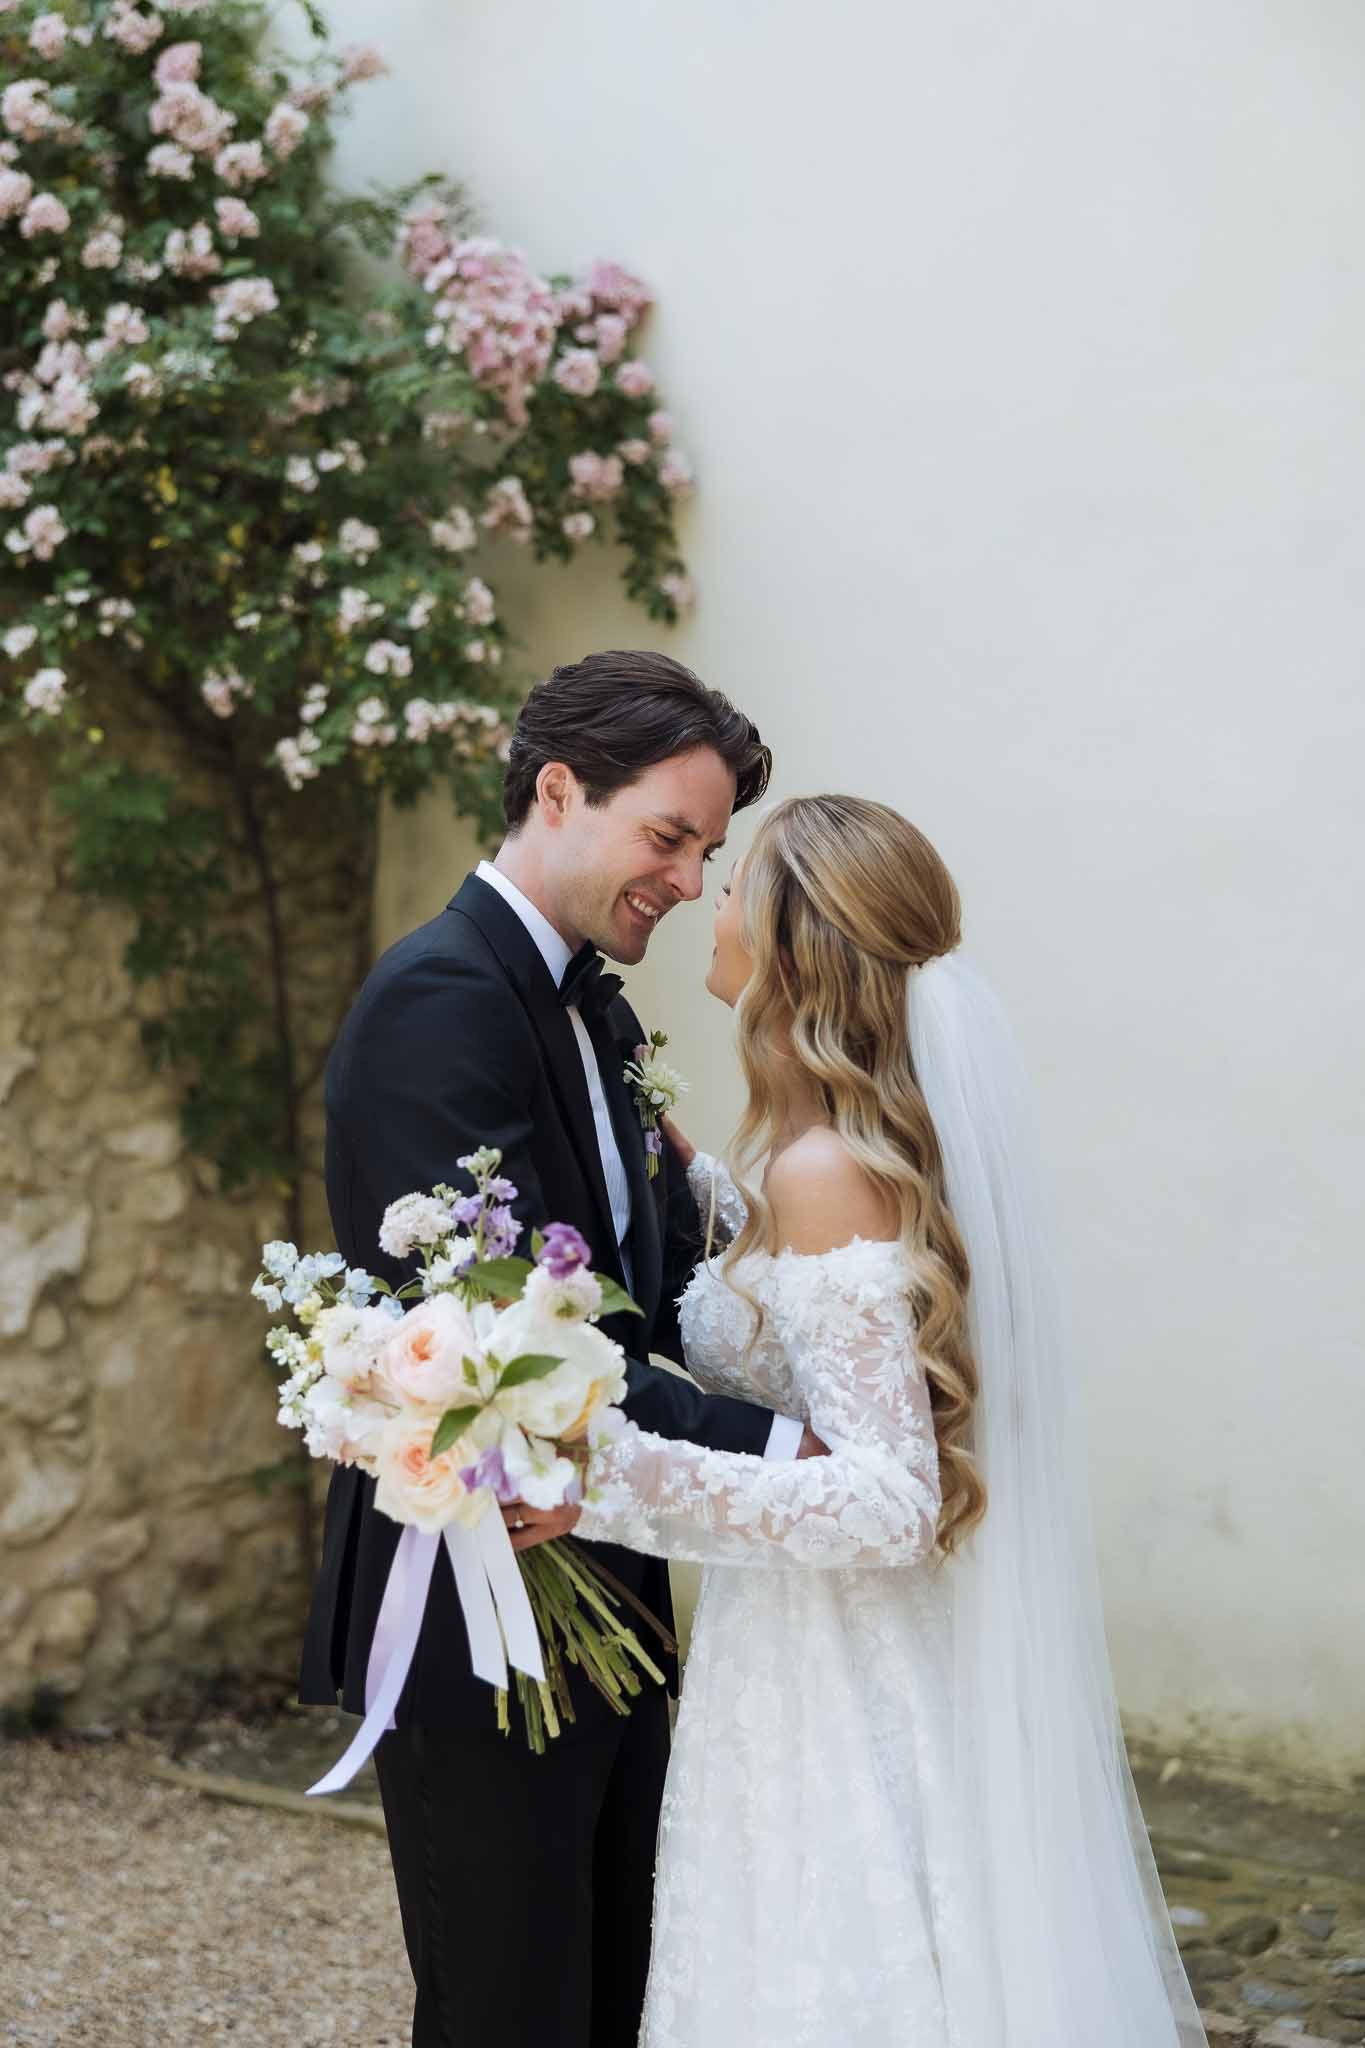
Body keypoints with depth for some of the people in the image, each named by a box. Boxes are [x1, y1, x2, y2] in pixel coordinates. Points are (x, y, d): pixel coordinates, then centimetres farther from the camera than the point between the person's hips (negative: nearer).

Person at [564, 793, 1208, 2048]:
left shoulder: (827, 1170, -23)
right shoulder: (898, 1144, 4)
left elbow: (888, 1499, -28)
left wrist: (610, 1474, -35)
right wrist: (687, 1173, 23)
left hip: (830, 1693, -9)